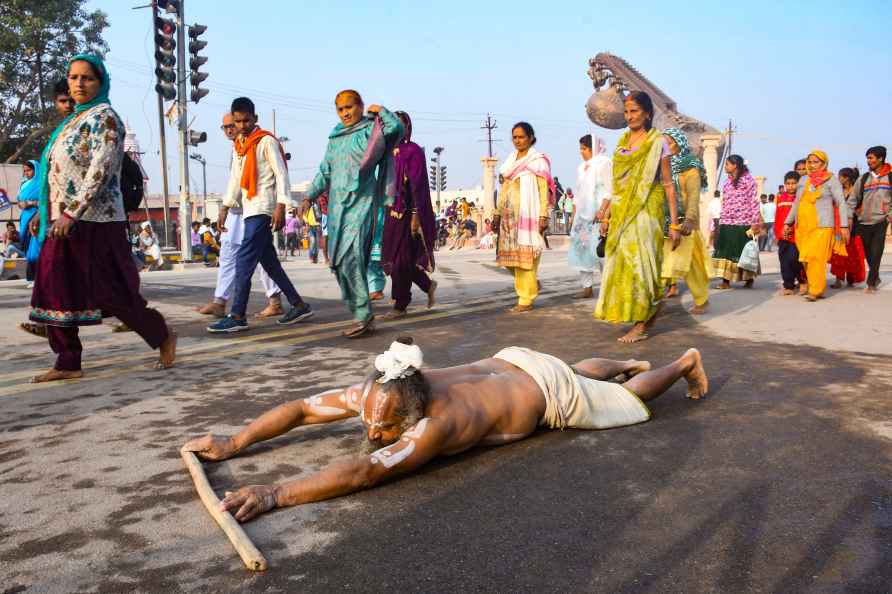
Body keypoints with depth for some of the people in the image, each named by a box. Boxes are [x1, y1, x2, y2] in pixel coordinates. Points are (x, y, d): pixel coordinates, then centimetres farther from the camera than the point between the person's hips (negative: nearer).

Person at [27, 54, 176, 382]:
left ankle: (163, 337, 15)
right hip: (63, 222, 9)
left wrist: (71, 213, -24)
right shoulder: (75, 120, 18)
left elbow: (99, 171, -19)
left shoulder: (104, 117, -8)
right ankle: (68, 363, 12)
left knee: (112, 294, -3)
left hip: (95, 222, -9)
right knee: (55, 291, 5)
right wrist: (46, 214, 20)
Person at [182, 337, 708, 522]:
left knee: (626, 397, 23)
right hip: (509, 363, 5)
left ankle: (687, 361, 47)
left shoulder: (437, 421, -46)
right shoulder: (377, 393, -27)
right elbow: (299, 408, -23)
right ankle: (627, 362, 62)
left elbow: (364, 473, -54)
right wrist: (234, 443, -30)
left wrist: (276, 494, -60)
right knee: (574, 370, 37)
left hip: (550, 392, -5)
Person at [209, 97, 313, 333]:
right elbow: (235, 178, 22)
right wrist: (225, 208, 17)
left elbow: (281, 174, -11)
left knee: (244, 260, -12)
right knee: (269, 261, 9)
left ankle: (237, 316, -11)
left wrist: (280, 206, -19)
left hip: (262, 209, -8)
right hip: (249, 209, 8)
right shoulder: (238, 144, 18)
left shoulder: (266, 141, -6)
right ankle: (298, 305, 16)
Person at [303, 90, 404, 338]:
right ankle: (361, 316, 11)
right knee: (338, 262, 4)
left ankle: (363, 314, -14)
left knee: (351, 257, -19)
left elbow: (397, 127, -16)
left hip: (360, 203, -7)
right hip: (336, 205, 7)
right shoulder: (334, 137, 20)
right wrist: (310, 196, 18)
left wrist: (380, 110, -1)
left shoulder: (370, 131, 1)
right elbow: (325, 171, 25)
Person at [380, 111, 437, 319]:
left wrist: (415, 215, -20)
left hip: (407, 212, -8)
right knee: (392, 258, 11)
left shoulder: (414, 151, -8)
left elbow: (417, 185, -14)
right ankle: (428, 285, 29)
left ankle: (400, 306, 7)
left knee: (401, 259, -3)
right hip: (392, 212, 8)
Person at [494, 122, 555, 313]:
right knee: (509, 254, 4)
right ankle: (531, 284, 25)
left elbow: (544, 190, -6)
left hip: (528, 214, -6)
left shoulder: (538, 160, 0)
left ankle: (526, 300, -2)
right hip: (509, 215, 6)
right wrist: (497, 213, 15)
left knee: (526, 254, -7)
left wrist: (543, 216, -14)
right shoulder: (510, 160, 18)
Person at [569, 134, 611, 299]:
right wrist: (573, 214, 15)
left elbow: (608, 190, -9)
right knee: (581, 248, 2)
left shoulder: (604, 163, -1)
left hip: (598, 213, -7)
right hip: (582, 214, 7)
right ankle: (587, 287, 6)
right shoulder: (581, 167, 19)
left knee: (599, 248, -11)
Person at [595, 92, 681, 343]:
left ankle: (641, 326, -1)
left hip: (646, 210, -6)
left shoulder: (658, 142, -3)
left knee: (638, 262, -7)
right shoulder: (622, 141, 13)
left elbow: (668, 185, -5)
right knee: (621, 263, 6)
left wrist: (674, 223, -9)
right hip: (621, 212, 6)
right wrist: (605, 216, 12)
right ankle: (650, 310, 23)